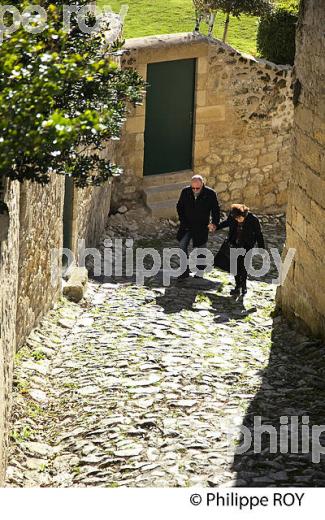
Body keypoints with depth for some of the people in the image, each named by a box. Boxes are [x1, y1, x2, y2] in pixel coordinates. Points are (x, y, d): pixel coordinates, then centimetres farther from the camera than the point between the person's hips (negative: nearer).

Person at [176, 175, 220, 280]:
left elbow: (216, 210, -2)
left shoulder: (210, 194, -11)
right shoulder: (185, 192, -4)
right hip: (187, 225, 2)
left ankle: (199, 273, 19)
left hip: (201, 227, -2)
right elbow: (179, 207, 8)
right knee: (182, 245, -6)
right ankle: (185, 271, 3)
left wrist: (214, 223, -13)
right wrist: (183, 220, -2)